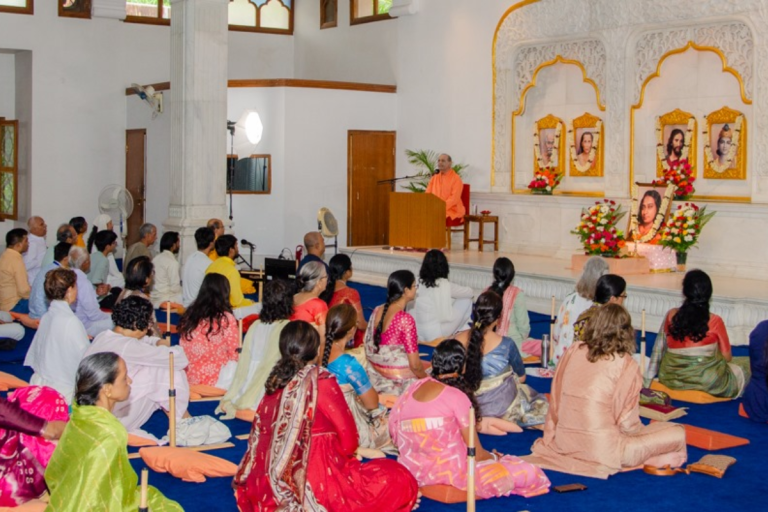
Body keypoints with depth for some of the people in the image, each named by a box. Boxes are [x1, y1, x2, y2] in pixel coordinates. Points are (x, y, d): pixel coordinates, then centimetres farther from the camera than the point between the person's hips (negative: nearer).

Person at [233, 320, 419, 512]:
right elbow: (348, 439, -4)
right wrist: (347, 453, 20)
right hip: (316, 487, -7)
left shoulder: (274, 381, 5)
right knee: (400, 481, 3)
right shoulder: (321, 381, -10)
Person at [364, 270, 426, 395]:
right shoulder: (405, 320, -21)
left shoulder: (377, 311, 1)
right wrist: (427, 379, -1)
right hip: (399, 385, -8)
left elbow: (367, 344, 10)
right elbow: (415, 365, -19)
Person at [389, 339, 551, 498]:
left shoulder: (414, 388, 5)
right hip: (448, 472, -7)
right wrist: (494, 457, 13)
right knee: (530, 475, -6)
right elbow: (477, 455, -10)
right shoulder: (456, 396, -12)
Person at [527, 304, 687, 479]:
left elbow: (555, 401, 7)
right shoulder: (626, 364, -8)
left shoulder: (573, 351, 4)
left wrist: (550, 436, 18)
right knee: (678, 433, 3)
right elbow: (628, 422, -7)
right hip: (603, 452, -6)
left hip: (564, 444, 6)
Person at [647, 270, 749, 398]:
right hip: (708, 382, -5)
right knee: (742, 367, 21)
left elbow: (658, 350, 3)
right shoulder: (715, 321, -14)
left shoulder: (671, 315, -6)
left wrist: (649, 377, 15)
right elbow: (727, 357, -5)